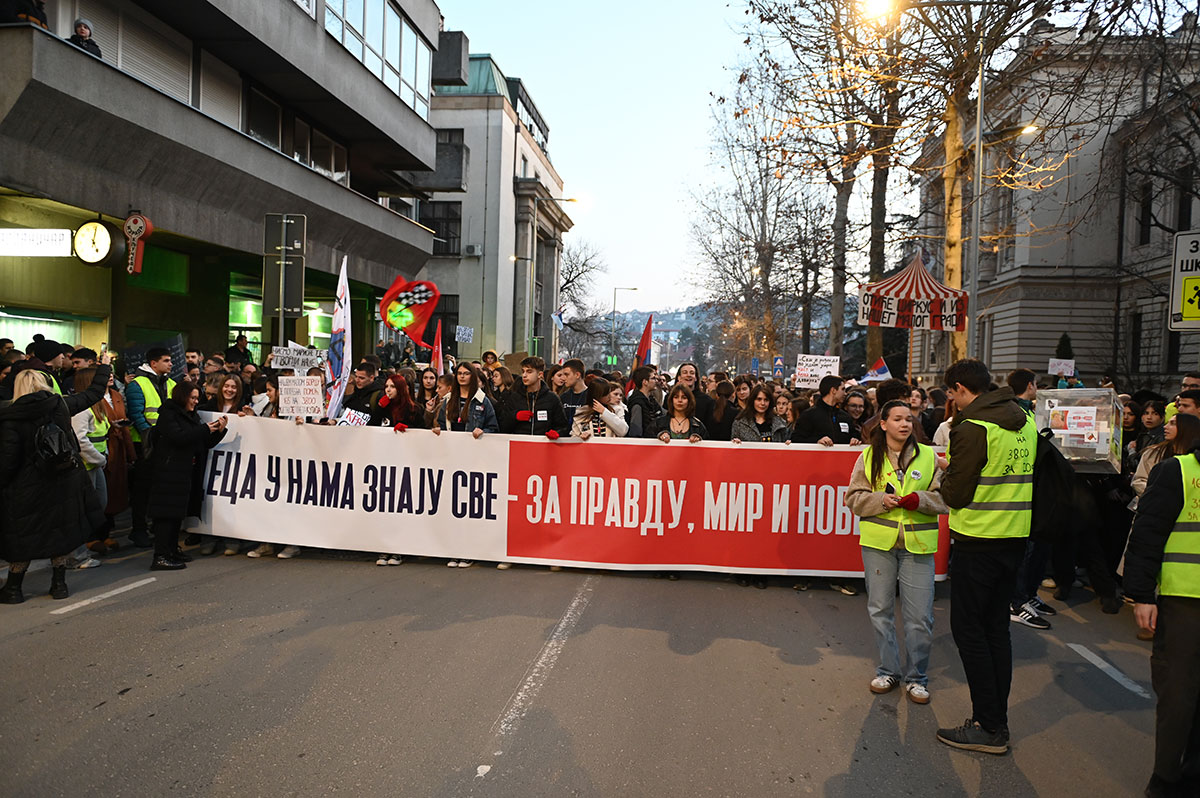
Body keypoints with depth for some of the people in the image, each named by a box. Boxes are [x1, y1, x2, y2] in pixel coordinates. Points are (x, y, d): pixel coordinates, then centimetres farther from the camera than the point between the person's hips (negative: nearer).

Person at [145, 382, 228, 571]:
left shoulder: (193, 417, 17)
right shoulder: (168, 413, -7)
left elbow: (206, 444, 13)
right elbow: (178, 437, -21)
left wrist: (219, 430, -3)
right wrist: (205, 429, -17)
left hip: (185, 471, 8)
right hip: (168, 470, -8)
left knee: (178, 511, 12)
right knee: (167, 512, -10)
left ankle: (172, 550, 20)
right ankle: (160, 557, -11)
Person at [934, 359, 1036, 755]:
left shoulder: (972, 429, -16)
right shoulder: (1026, 422, 8)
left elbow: (955, 495, -15)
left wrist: (947, 473, 6)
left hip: (978, 542, -8)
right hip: (1015, 539, 8)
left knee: (968, 628, 2)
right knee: (996, 627, 15)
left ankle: (988, 727, 5)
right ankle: (998, 720, 22)